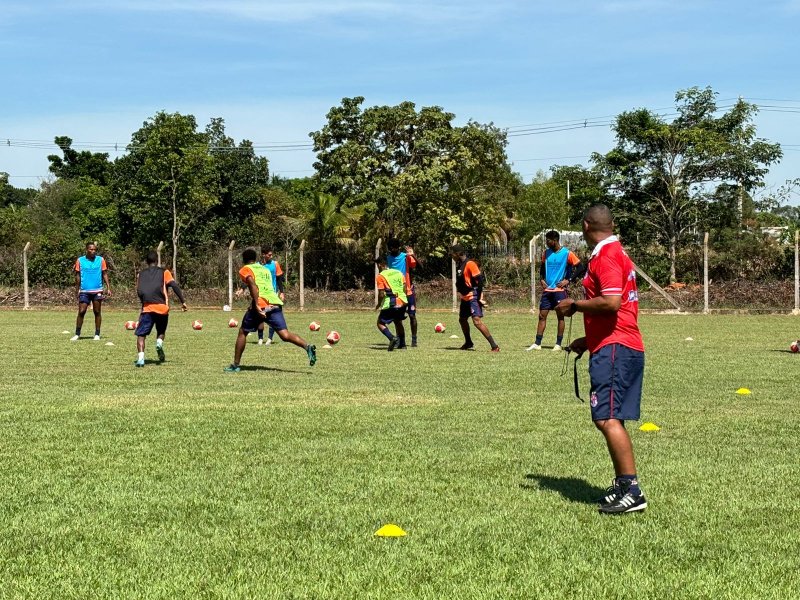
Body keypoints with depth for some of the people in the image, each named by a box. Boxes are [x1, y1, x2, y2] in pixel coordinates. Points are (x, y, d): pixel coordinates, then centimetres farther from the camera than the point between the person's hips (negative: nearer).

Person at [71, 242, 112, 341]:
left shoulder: (101, 260, 2)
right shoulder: (80, 260, 2)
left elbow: (104, 274, 5)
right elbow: (78, 276, 8)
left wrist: (108, 288, -4)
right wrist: (77, 290, 7)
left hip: (97, 291, 0)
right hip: (84, 291, 0)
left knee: (97, 312, 5)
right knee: (81, 312, -3)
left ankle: (97, 334, 12)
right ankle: (77, 334, 4)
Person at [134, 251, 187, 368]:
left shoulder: (140, 275, 17)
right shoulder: (164, 272, 11)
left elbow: (139, 292, 14)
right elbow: (174, 285, -3)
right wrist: (183, 301, -4)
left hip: (147, 308, 0)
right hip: (162, 307, 0)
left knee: (141, 334, 2)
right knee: (161, 331, 21)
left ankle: (141, 358, -17)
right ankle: (159, 343, -11)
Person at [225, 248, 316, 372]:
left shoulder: (245, 270, 9)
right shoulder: (265, 269, 29)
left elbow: (253, 285, -10)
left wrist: (256, 305, -19)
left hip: (261, 306, -5)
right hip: (276, 304, 5)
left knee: (242, 332, 14)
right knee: (284, 335, -6)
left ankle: (235, 365, 16)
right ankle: (308, 347, -30)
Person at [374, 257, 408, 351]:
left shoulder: (380, 276, -7)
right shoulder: (398, 272, 11)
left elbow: (381, 294, -12)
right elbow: (405, 288, 10)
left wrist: (378, 304, 4)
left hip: (390, 304, -6)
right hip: (402, 302, 6)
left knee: (380, 323, 4)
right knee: (398, 322, 25)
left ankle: (392, 338, -19)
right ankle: (402, 344, 27)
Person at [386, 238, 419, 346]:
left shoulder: (406, 257, -9)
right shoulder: (388, 258, 5)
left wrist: (413, 255, -35)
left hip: (408, 291, -4)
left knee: (412, 315, -2)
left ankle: (414, 339, 4)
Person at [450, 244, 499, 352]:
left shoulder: (470, 264, -16)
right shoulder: (459, 265, 12)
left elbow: (480, 280, -20)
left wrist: (479, 297, -20)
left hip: (473, 297, -10)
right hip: (465, 298, 10)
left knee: (477, 321, -20)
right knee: (462, 319, 21)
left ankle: (494, 346, -21)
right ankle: (468, 343, 43)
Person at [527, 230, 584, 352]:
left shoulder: (567, 254, -8)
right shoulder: (546, 253, 9)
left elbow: (580, 267, -6)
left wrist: (568, 280, -11)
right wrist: (542, 279, 7)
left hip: (560, 290, -5)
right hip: (547, 290, 5)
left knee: (560, 316, 0)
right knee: (542, 315, 3)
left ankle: (558, 344, 6)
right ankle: (537, 344, 6)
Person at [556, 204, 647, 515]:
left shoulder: (606, 256, -12)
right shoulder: (616, 253, 20)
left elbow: (611, 303, -25)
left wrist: (574, 305, -10)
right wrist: (588, 341, 26)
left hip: (614, 349, -11)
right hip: (618, 347, 11)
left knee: (607, 419, -15)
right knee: (611, 419, 13)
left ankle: (632, 490, -16)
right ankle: (622, 486, 18)